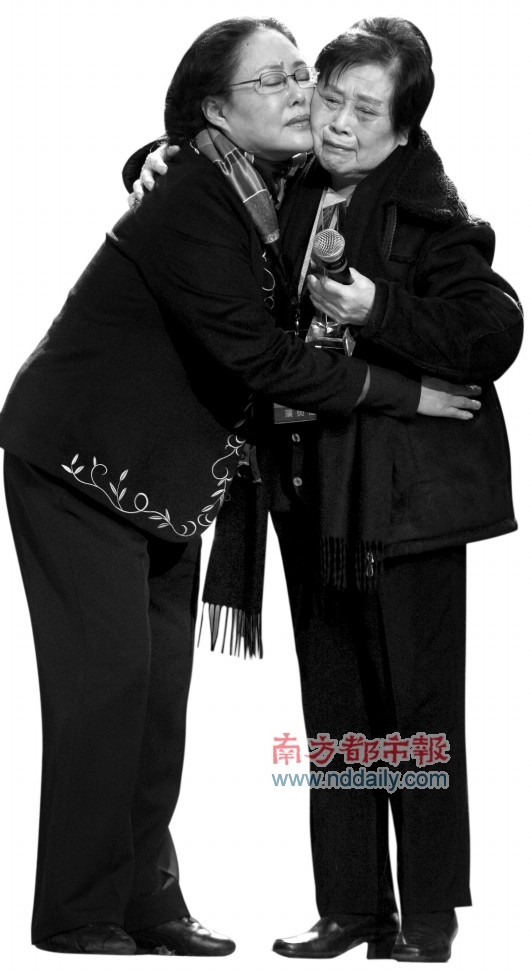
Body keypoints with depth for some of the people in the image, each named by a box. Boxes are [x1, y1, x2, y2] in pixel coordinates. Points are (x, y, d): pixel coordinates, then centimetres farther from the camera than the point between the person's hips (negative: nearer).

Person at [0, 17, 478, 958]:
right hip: (82, 463, -8)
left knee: (162, 687, 7)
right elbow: (259, 356, -25)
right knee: (109, 679, -7)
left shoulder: (271, 197, 5)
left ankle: (147, 900, 14)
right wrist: (404, 393, -20)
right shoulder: (190, 208, -22)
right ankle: (78, 916, 1)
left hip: (163, 474, 8)